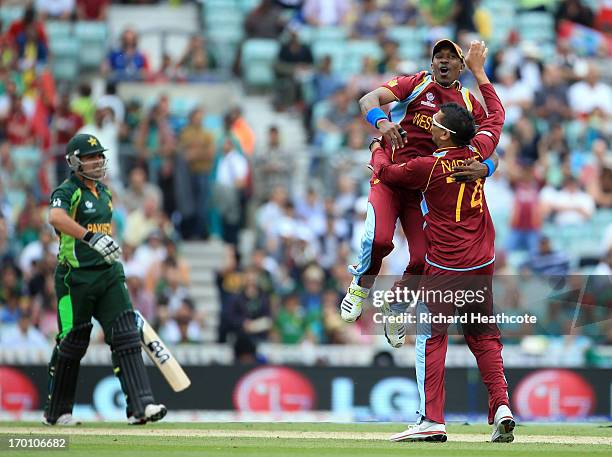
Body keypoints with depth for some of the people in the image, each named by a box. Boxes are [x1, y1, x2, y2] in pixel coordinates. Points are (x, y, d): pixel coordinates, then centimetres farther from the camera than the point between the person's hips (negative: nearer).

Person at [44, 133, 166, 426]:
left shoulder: (103, 192, 15)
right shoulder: (67, 191, -10)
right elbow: (56, 217, -32)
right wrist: (92, 237, -43)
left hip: (108, 273, 6)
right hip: (76, 278, -6)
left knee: (126, 336, -7)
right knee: (72, 343, 3)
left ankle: (140, 406, -14)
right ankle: (57, 412, 18)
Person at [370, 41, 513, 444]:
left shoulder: (429, 167, -13)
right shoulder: (477, 153, 0)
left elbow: (384, 170, 4)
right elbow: (496, 115, 19)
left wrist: (380, 144, 24)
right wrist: (478, 71, 26)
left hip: (444, 270, -5)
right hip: (482, 266, 5)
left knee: (430, 338, -2)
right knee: (484, 337, 13)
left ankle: (432, 420, -10)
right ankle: (501, 407, -2)